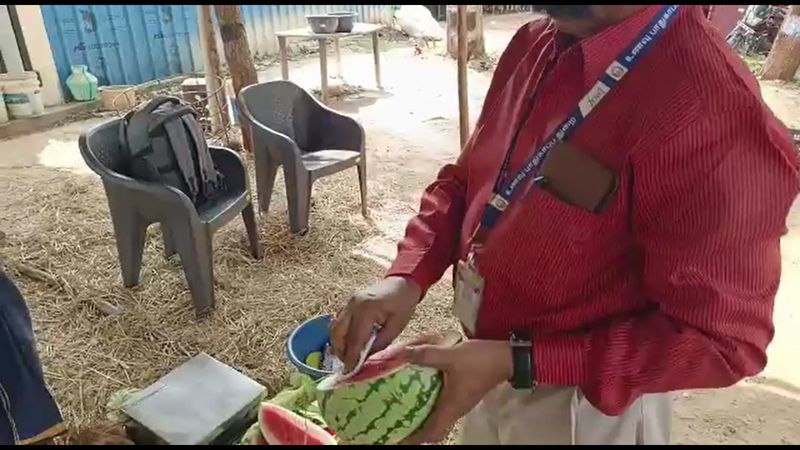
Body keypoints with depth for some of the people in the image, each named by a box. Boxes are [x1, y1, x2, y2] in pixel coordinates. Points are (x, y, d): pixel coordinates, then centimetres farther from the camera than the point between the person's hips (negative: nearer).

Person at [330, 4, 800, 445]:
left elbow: (721, 338, -23)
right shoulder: (533, 46, -6)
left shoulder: (710, 114, -29)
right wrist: (408, 276, -12)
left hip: (585, 406, -6)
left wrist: (517, 362, -28)